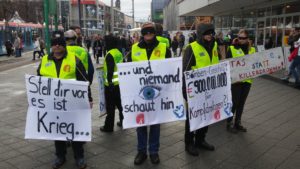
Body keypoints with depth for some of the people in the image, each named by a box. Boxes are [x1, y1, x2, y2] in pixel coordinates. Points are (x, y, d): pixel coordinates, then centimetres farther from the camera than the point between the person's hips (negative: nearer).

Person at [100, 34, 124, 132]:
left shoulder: (110, 54, -16)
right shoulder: (119, 53, 9)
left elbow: (110, 70, -21)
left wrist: (109, 81, -19)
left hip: (111, 84, -8)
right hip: (120, 82, 8)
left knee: (110, 106, -1)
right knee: (120, 103, 18)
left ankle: (108, 126, 5)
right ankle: (123, 121, 27)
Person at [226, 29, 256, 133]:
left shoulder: (252, 49, 10)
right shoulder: (232, 48, -3)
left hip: (247, 80, 5)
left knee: (242, 102, 13)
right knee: (234, 102, -4)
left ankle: (238, 123, 25)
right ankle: (229, 123, 11)